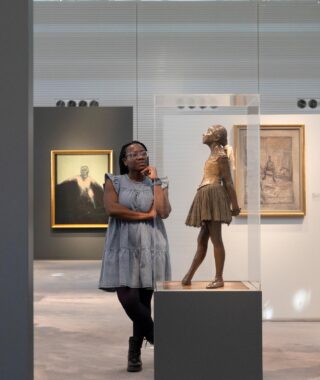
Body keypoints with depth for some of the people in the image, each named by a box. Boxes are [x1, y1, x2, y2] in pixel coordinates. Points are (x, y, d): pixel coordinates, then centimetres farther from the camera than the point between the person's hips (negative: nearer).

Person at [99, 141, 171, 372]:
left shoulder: (157, 184, 10)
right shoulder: (114, 182, 5)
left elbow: (164, 212, -7)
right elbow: (112, 208, -12)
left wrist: (155, 181, -4)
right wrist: (146, 215, -9)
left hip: (151, 247, 2)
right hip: (124, 246, -1)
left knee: (144, 299, 2)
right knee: (128, 298, -13)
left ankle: (135, 352, 18)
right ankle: (155, 337, 12)